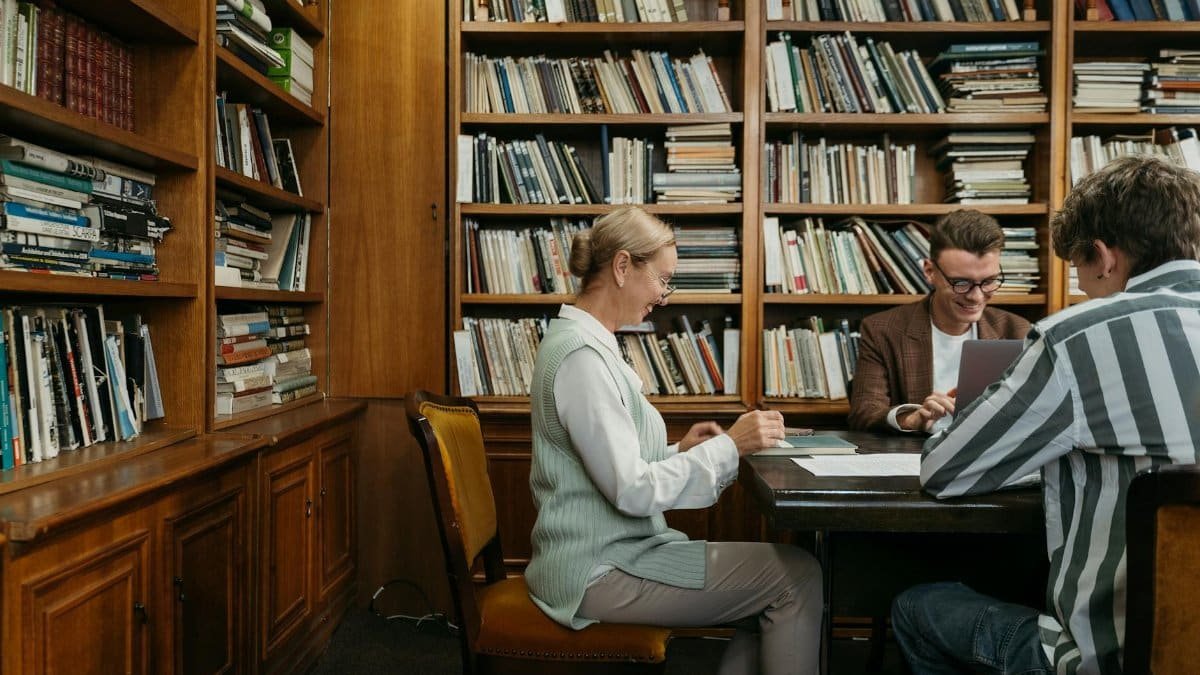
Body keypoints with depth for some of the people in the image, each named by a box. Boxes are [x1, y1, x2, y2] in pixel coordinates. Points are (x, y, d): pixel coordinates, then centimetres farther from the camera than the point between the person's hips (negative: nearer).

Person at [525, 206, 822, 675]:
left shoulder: (583, 341, 11)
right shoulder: (582, 355, -20)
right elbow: (632, 491, -23)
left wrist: (680, 450, 4)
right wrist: (729, 447, -16)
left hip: (607, 552, 10)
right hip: (599, 573, -10)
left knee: (772, 583, 9)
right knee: (797, 575, -6)